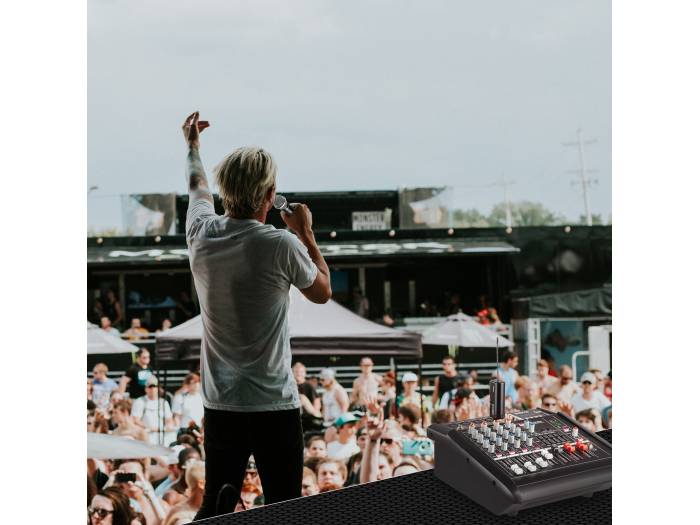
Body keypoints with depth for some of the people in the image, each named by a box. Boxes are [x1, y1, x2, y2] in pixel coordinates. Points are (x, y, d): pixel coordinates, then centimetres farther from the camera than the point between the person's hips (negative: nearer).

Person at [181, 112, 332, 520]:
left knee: (214, 509, 13)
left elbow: (198, 188, 24)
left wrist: (193, 145, 41)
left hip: (220, 405, 5)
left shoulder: (202, 235, -1)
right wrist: (306, 234, 14)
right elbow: (323, 292, 6)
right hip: (275, 406, -5)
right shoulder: (282, 246, -14)